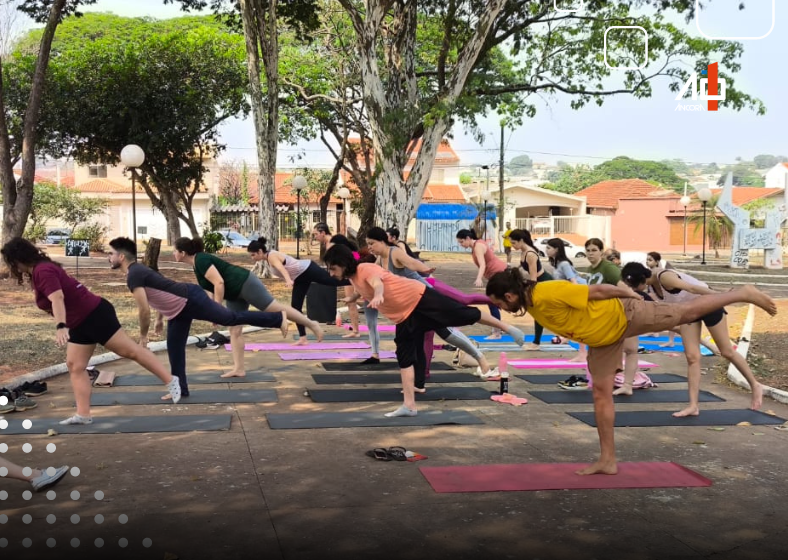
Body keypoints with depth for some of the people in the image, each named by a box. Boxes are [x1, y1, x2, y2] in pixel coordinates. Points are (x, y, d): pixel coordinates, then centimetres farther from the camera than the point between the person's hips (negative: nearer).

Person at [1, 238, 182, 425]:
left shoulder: (43, 271, -21)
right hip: (79, 324, 11)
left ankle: (170, 381, -3)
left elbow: (57, 298, -38)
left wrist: (60, 326, -50)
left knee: (129, 350, -8)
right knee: (75, 366, 4)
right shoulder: (37, 272, 12)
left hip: (95, 315, -11)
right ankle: (83, 414, 3)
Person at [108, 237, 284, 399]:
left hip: (191, 300, -11)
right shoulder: (137, 271, 12)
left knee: (232, 318, -3)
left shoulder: (133, 276, -21)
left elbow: (144, 310, -24)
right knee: (174, 347, 12)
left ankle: (278, 318, 7)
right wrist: (159, 320, 31)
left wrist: (143, 336, -10)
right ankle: (180, 388, 20)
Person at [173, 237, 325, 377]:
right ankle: (239, 369, 6)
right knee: (235, 330, 5)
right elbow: (215, 286, 19)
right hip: (234, 295, 10)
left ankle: (311, 324, 13)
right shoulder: (197, 263, 9)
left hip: (245, 284, -10)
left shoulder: (201, 260, -21)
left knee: (277, 309, -2)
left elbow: (219, 283, -27)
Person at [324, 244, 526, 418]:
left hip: (420, 298, -9)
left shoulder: (365, 269, -23)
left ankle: (507, 328, 21)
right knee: (404, 357, 3)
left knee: (464, 315, 1)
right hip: (403, 316, 9)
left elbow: (377, 283, -47)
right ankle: (409, 405, 4)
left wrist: (378, 296, -66)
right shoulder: (353, 279, 5)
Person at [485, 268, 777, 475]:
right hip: (601, 337, 9)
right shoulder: (531, 305, -5)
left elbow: (597, 290, -24)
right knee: (601, 394, 7)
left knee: (687, 312, 5)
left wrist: (633, 295, -13)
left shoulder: (549, 294, -33)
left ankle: (744, 293, 26)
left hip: (623, 317, -9)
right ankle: (608, 460, 13)